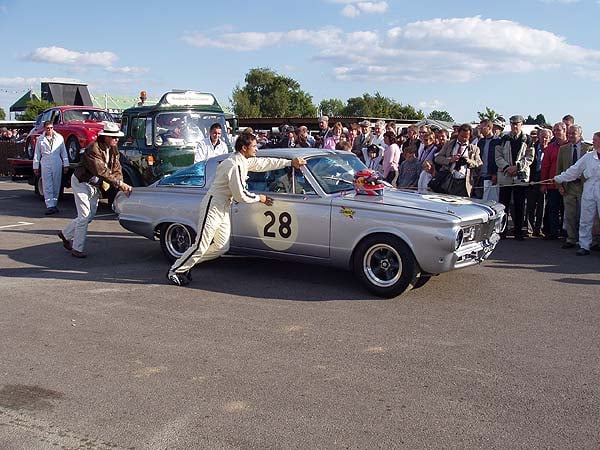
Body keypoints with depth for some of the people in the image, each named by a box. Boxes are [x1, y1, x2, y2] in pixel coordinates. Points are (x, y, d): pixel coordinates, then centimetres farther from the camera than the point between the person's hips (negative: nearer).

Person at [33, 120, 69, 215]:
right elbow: (36, 154, 10)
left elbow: (64, 152, 9)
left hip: (57, 164, 1)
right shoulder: (40, 139, 8)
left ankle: (54, 205, 16)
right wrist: (35, 167, 7)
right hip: (45, 165, -1)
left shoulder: (59, 138, 7)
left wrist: (66, 165, 5)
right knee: (47, 187, -7)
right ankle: (50, 206, -11)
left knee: (56, 186, 6)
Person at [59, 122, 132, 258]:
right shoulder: (94, 149, -26)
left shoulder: (113, 150, 0)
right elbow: (101, 171, -34)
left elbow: (117, 170, -4)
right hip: (81, 183, -8)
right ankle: (77, 249, 2)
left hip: (95, 185, 8)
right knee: (84, 216, -8)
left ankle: (65, 234, 31)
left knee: (90, 216, 12)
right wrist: (119, 183, -38)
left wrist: (121, 184, -22)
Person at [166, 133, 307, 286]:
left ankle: (186, 264, 17)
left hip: (223, 209, 10)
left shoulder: (243, 161, 8)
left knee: (222, 247, 8)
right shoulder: (234, 165, -22)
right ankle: (175, 271, 5)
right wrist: (259, 198, -5)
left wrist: (290, 162, 16)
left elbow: (264, 163, 17)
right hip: (213, 208, -10)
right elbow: (241, 196, -21)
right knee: (201, 246, -8)